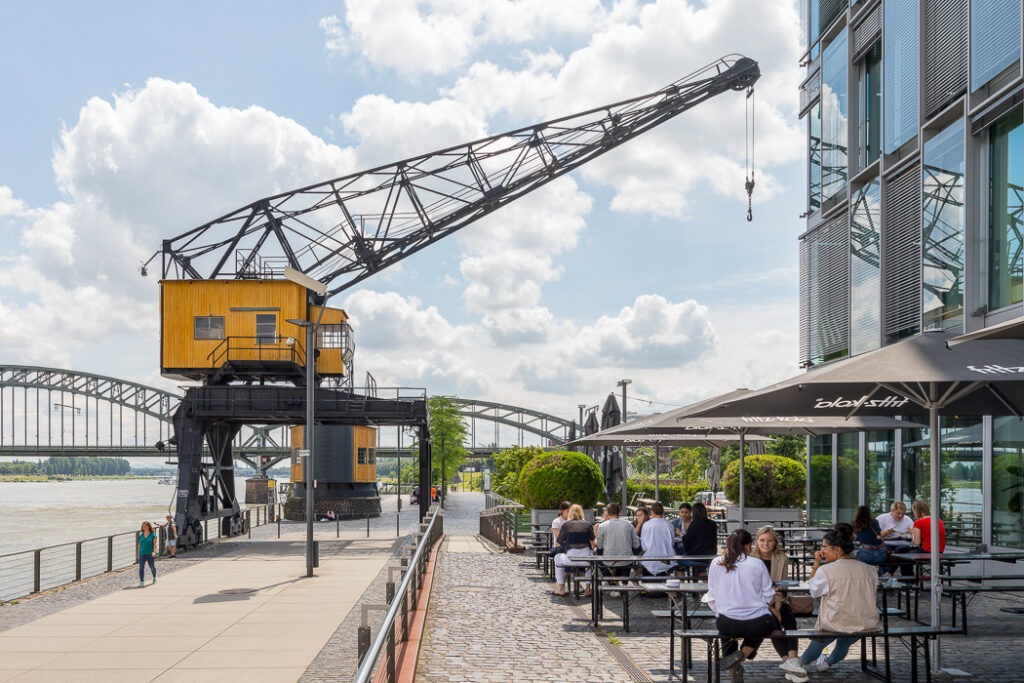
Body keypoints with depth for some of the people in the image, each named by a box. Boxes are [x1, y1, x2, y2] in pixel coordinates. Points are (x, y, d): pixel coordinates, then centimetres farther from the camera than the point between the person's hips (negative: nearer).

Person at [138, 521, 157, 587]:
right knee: (141, 568, -10)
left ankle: (154, 577, 39)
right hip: (142, 554, 2)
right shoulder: (141, 535, 9)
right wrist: (138, 554, 13)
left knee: (152, 567, 9)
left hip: (150, 554, -2)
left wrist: (154, 551, -22)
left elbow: (155, 544, -8)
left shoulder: (153, 535, -1)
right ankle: (141, 582, -10)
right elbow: (139, 545, 15)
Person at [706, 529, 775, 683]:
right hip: (757, 625, -1)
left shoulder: (716, 564, 0)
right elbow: (768, 597, 1)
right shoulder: (757, 565, -4)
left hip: (727, 624, 1)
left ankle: (733, 670, 34)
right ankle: (743, 654, 12)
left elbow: (711, 597, 5)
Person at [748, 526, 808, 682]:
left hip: (777, 600, 3)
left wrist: (777, 608, -14)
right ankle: (789, 662, -34)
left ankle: (792, 661, -39)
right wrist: (769, 609, -17)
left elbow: (782, 587, 2)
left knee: (790, 619, -26)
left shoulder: (782, 559, 4)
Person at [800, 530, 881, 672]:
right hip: (868, 624, 3)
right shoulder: (870, 570, -4)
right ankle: (830, 662, 54)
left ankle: (804, 661, 52)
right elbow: (874, 589, 12)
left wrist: (816, 564, 2)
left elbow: (813, 590, 0)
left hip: (836, 625, -3)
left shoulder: (825, 571, -15)